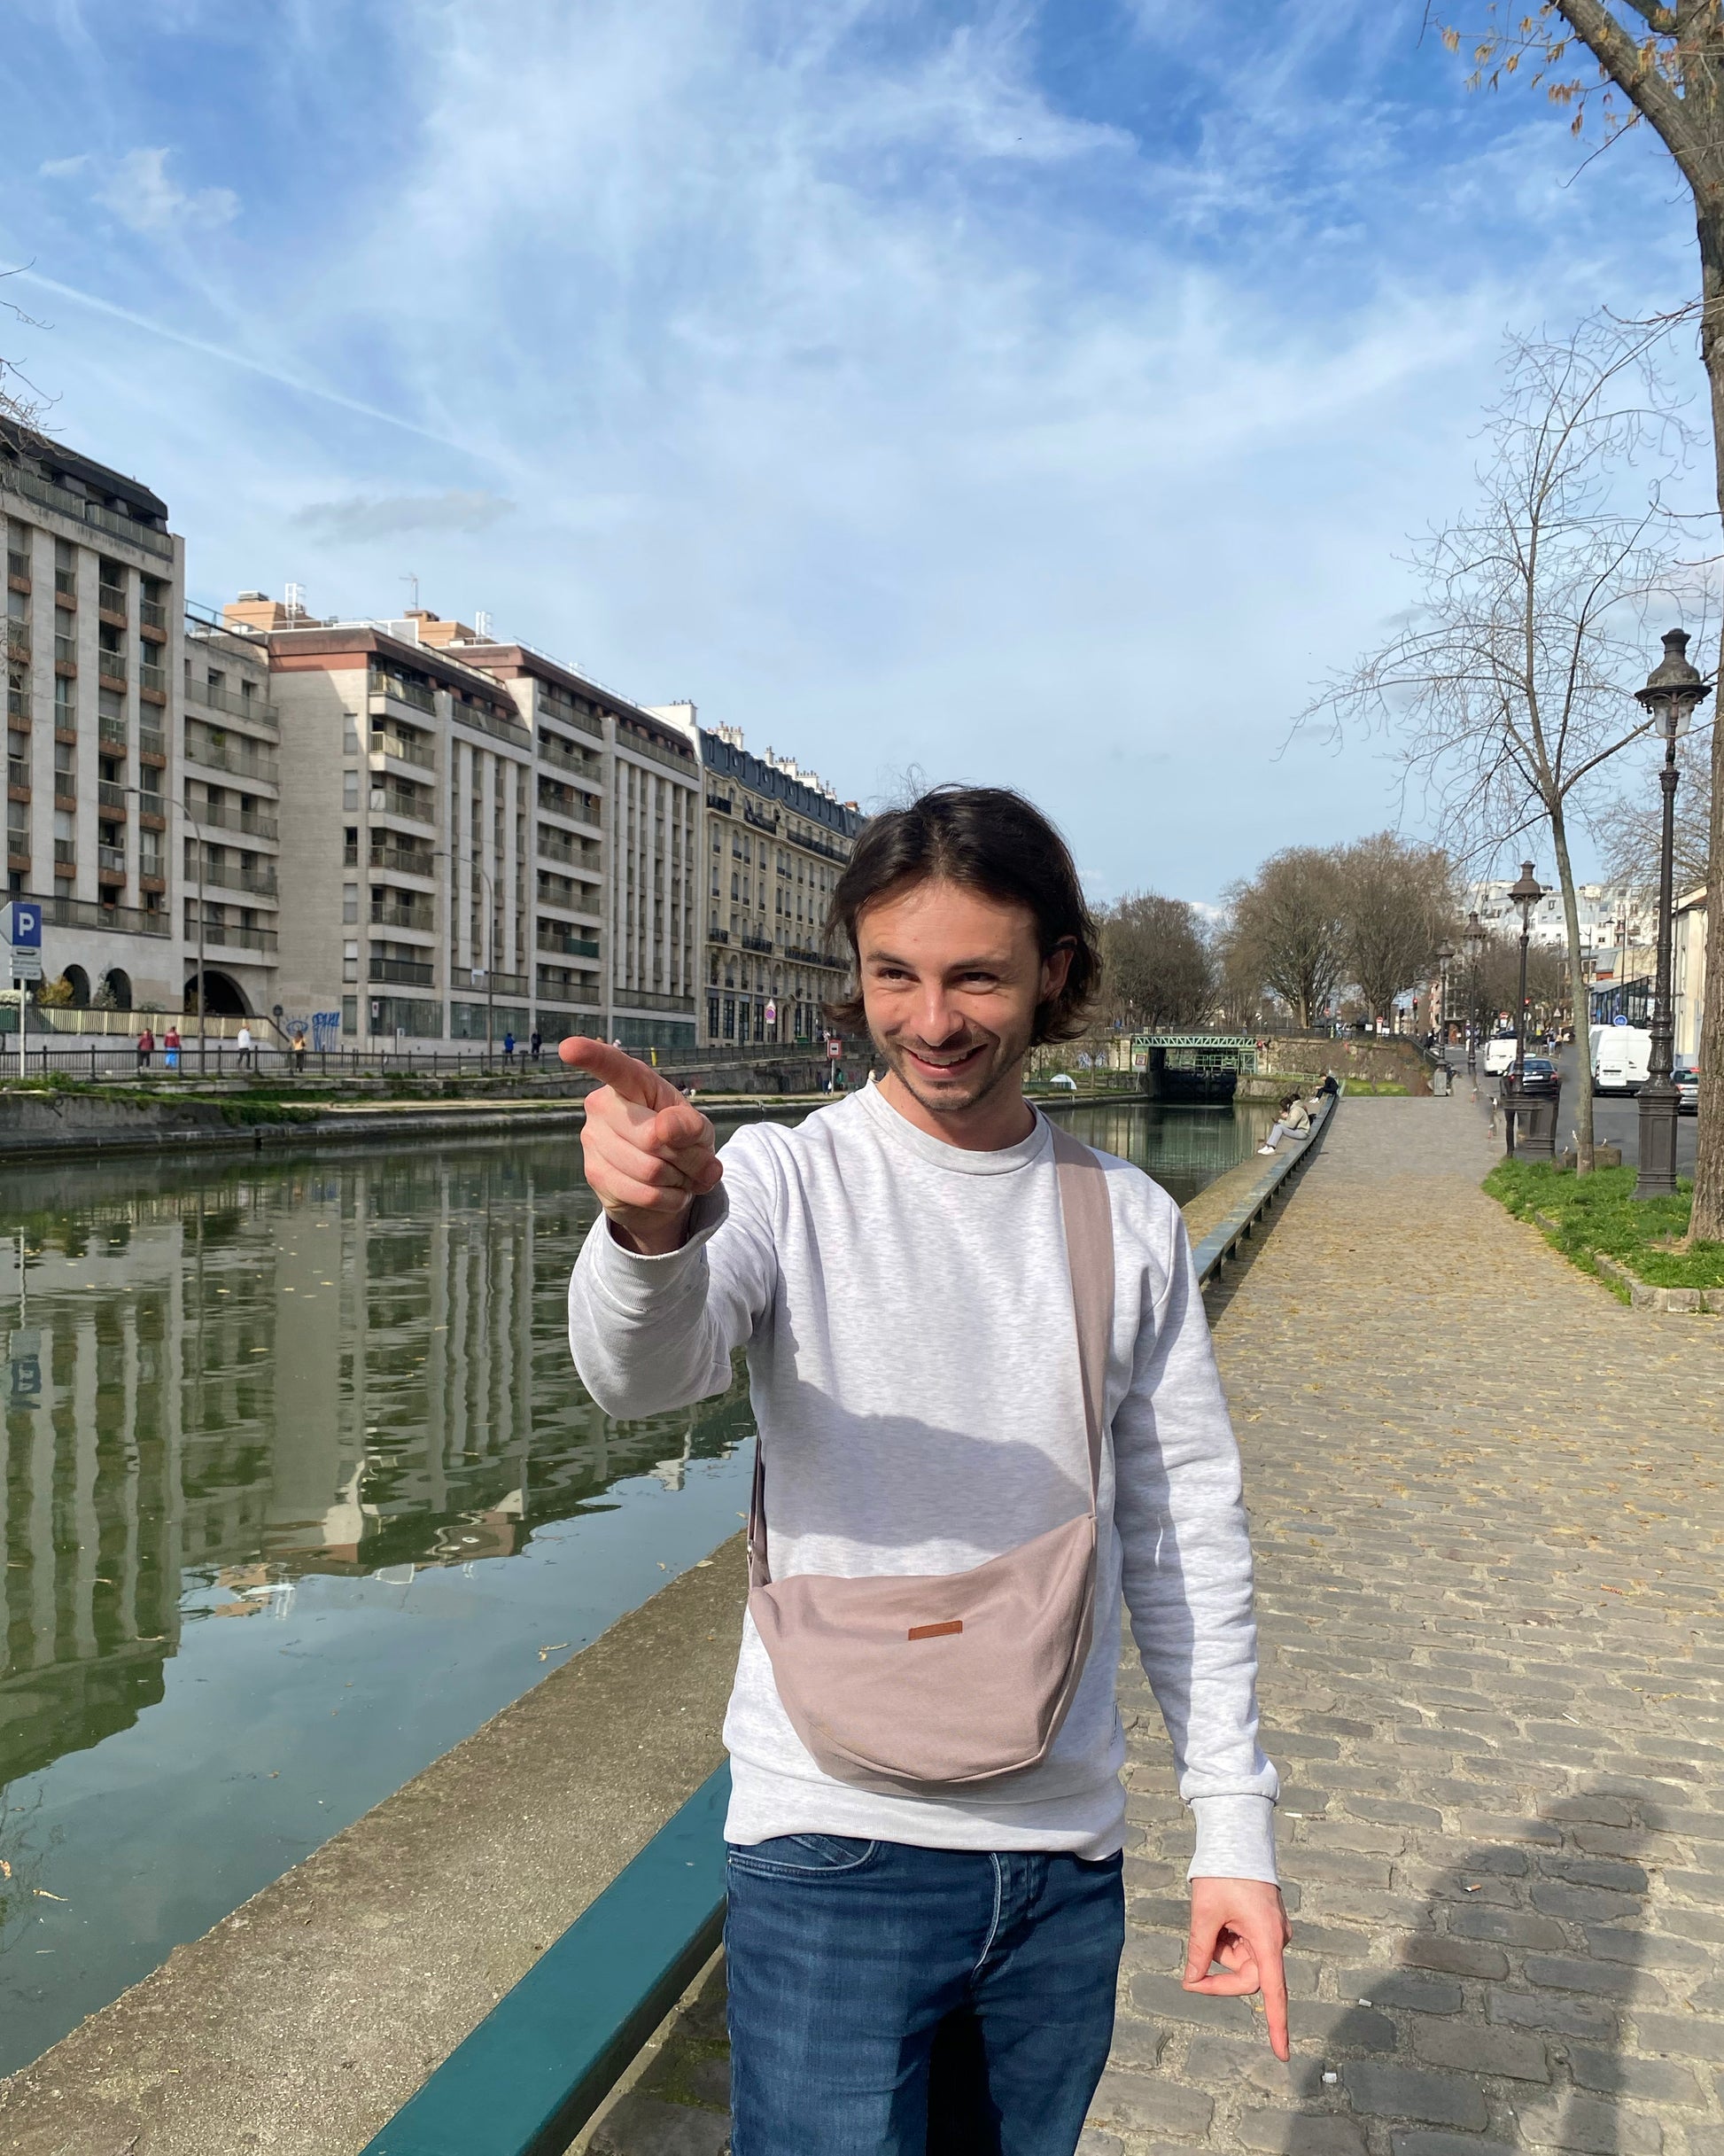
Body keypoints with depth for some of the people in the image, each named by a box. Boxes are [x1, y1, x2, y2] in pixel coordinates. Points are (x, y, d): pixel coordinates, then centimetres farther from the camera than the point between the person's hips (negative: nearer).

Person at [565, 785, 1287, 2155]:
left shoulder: (1132, 1222, 1)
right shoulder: (788, 1180, -8)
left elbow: (1187, 1533, 6)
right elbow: (643, 1372, -27)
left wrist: (1236, 1823, 4)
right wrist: (653, 1224, -49)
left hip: (1067, 1850, 3)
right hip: (836, 1843, -3)